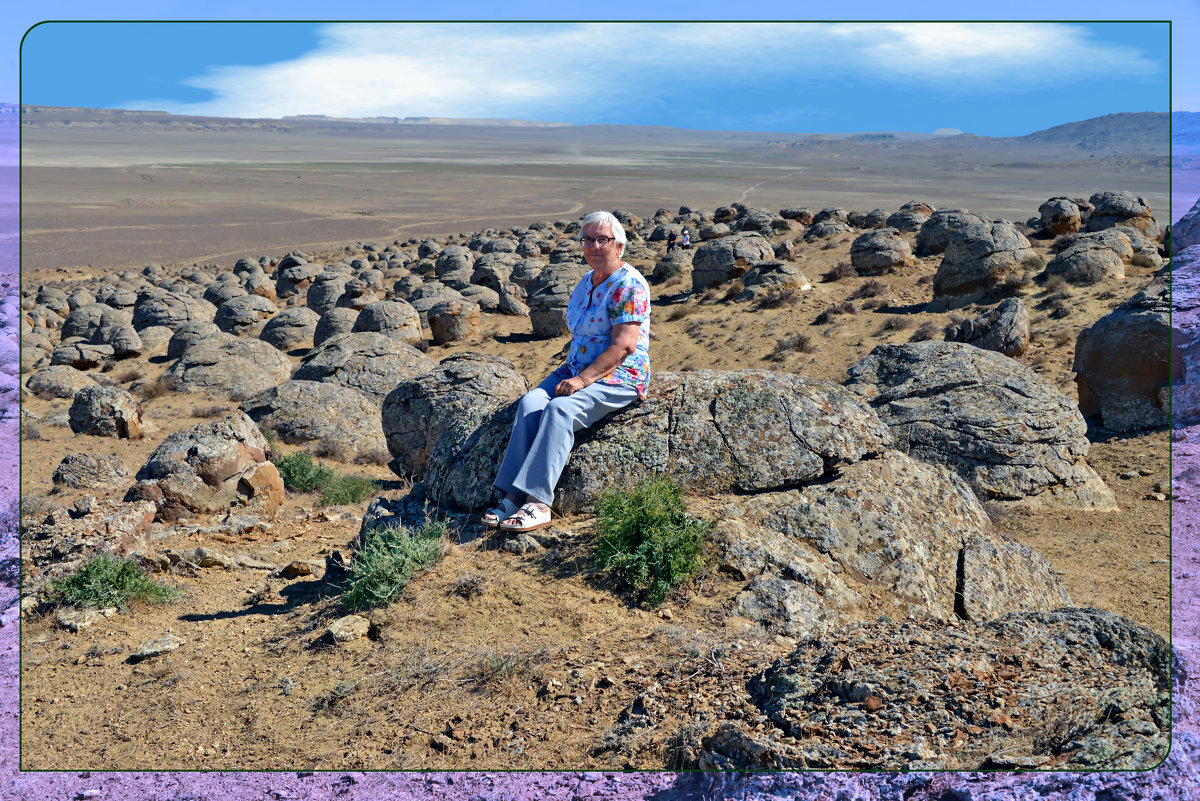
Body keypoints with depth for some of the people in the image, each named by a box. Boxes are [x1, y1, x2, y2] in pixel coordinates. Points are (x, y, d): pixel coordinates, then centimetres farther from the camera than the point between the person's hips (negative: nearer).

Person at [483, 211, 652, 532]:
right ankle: (514, 496, -25)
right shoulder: (586, 282, 15)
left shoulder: (629, 285, -12)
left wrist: (583, 379, -23)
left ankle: (538, 503, -35)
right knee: (530, 403, -19)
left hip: (620, 377, -8)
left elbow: (624, 346, -20)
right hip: (578, 370, 8)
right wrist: (570, 372, 6)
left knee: (560, 409, -32)